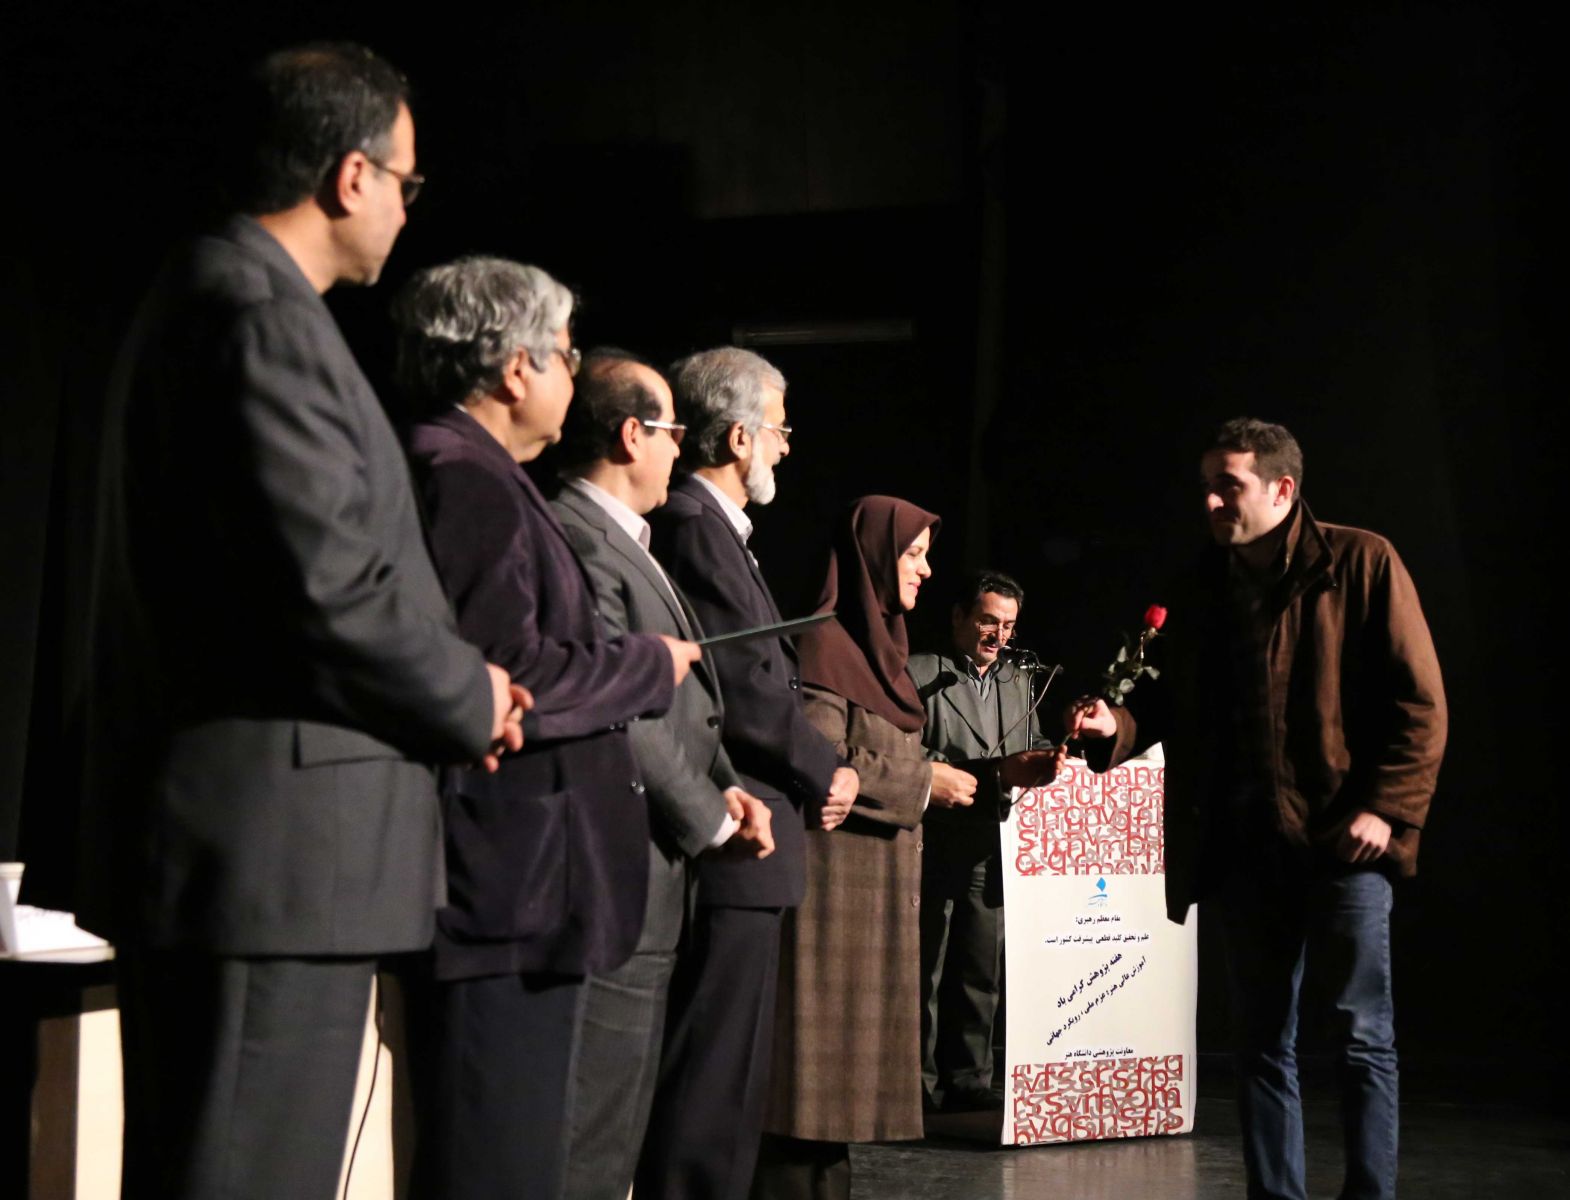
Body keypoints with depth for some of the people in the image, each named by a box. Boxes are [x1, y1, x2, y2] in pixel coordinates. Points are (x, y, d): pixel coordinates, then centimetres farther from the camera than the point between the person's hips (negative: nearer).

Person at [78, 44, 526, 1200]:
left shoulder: (202, 298, 18)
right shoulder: (264, 313, -15)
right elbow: (330, 576, -22)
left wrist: (449, 688, 11)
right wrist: (472, 699, -5)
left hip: (213, 845, 11)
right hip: (271, 846, -11)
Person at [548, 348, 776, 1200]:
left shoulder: (621, 540, 17)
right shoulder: (580, 540, -16)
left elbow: (679, 702, 18)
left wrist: (724, 787, 2)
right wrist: (711, 819, -8)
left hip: (642, 885, 11)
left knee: (613, 1131, 16)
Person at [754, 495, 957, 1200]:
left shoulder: (877, 642, 18)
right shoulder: (826, 642, -11)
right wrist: (920, 783, -12)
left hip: (878, 874, 10)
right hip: (833, 871, -9)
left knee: (852, 1038, 9)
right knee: (818, 1034, -8)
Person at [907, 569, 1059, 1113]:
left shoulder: (1019, 682, 18)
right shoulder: (920, 674, -3)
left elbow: (1030, 752, 21)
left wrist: (1038, 767, -6)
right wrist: (994, 771, -17)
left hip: (990, 851, 6)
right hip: (933, 847, -6)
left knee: (981, 975, 8)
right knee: (924, 974, -1)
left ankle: (969, 1082, 14)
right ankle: (920, 1085, 5)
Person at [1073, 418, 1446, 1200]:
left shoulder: (1360, 563, -3)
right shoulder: (1204, 588, 13)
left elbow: (1418, 702, -5)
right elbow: (1179, 701, 18)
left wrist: (1387, 808, -13)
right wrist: (1119, 726, -2)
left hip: (1343, 840, -5)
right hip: (1244, 843, 5)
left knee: (1361, 1034, -1)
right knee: (1262, 1038, 9)